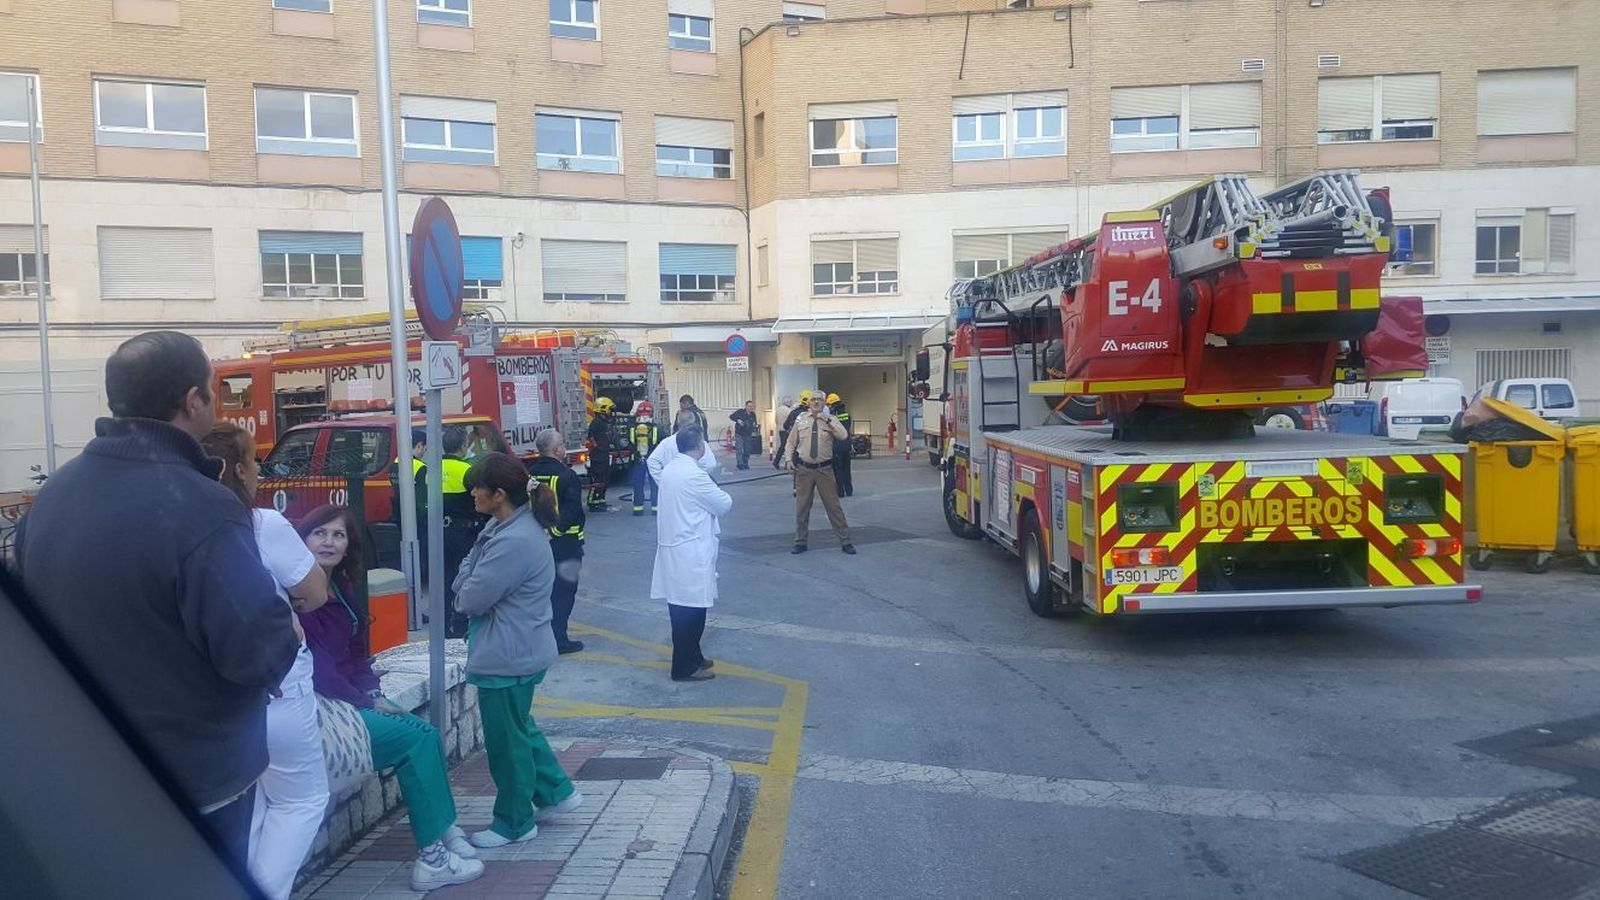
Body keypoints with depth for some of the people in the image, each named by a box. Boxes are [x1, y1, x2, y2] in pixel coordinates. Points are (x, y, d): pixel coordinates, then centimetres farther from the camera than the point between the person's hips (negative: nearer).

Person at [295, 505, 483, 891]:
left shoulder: (341, 588, 10)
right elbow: (312, 667, -20)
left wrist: (373, 694, -2)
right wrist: (364, 704, -13)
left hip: (348, 700, 8)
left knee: (424, 732, -7)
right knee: (416, 737, -15)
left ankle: (445, 831, 1)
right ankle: (432, 856, -9)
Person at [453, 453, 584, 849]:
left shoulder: (513, 542, -28)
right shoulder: (508, 526, 5)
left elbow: (470, 599, -21)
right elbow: (465, 587, 9)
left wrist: (464, 591, -1)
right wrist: (469, 584, -11)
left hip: (507, 657, -10)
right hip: (518, 650, 10)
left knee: (507, 740, 7)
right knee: (520, 727, 25)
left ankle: (513, 823, 24)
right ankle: (556, 791, 37)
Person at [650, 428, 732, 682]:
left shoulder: (670, 469, 9)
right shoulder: (694, 474, -19)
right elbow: (723, 505, -10)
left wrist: (712, 493, 9)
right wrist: (725, 497, 10)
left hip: (673, 546, 9)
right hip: (691, 551, -9)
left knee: (683, 607, 17)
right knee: (691, 610, -1)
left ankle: (691, 656, 29)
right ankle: (684, 667, 6)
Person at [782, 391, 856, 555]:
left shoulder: (830, 419, 1)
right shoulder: (801, 419, 5)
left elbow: (843, 435, -17)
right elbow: (791, 442, 11)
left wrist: (827, 420, -24)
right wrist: (789, 459, -3)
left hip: (825, 470, -1)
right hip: (804, 469, 1)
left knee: (833, 505, 3)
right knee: (801, 507, 9)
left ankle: (845, 541, 12)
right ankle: (800, 542, 22)